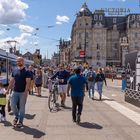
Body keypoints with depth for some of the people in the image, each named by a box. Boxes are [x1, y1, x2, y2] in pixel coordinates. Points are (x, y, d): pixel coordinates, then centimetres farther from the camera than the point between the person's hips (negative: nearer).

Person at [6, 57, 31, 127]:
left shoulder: (26, 72, -7)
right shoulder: (14, 71, 8)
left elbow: (28, 82, -12)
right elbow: (11, 81, 13)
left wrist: (26, 91, -21)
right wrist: (8, 89, 10)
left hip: (23, 92, -4)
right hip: (15, 92, 4)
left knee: (22, 107, 3)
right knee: (12, 105, 3)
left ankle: (20, 121, 17)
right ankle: (17, 116, 30)